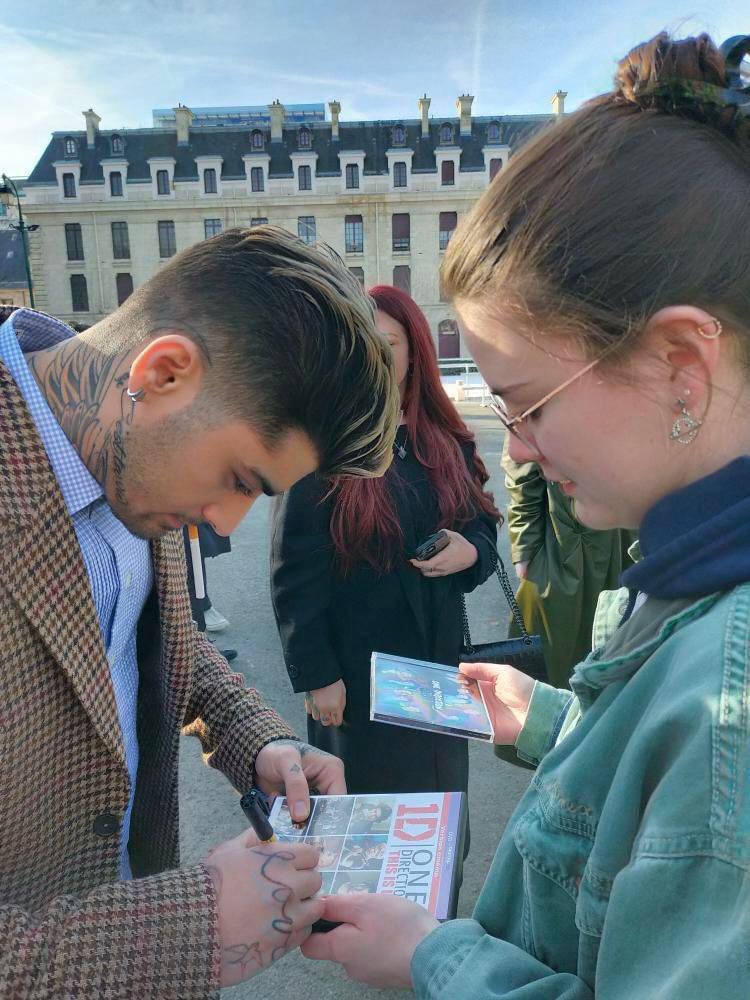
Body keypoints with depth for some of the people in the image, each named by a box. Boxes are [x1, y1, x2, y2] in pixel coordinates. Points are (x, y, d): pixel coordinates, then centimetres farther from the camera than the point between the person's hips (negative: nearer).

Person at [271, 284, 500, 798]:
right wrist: (316, 674, -13)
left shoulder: (447, 440, 3)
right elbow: (294, 572, -11)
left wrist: (472, 551, -11)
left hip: (439, 658, 5)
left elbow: (484, 521, 13)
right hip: (355, 670, -4)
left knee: (439, 796, 19)